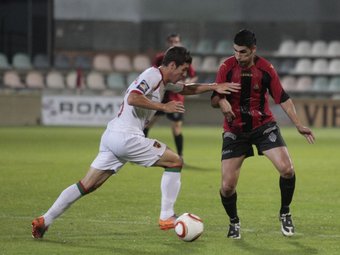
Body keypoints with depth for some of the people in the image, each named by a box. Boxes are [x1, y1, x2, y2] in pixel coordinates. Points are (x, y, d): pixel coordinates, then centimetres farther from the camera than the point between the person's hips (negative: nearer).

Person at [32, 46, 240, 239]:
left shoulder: (165, 81, 20)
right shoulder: (153, 75, -9)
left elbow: (187, 89, 36)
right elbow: (133, 98, -24)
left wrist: (214, 87, 24)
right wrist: (163, 107, -17)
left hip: (112, 136, 9)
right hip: (126, 136, -9)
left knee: (87, 185, 7)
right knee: (175, 162, 1)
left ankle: (44, 221, 3)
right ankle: (167, 217, 1)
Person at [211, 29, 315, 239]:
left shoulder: (266, 69, -8)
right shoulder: (227, 67, -10)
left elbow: (282, 98, 0)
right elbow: (214, 99, -9)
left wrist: (299, 125, -6)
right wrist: (222, 102, -34)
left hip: (264, 125, 0)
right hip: (235, 131, 0)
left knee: (287, 169, -19)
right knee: (227, 186, -9)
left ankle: (285, 213, 7)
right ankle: (234, 222, 21)